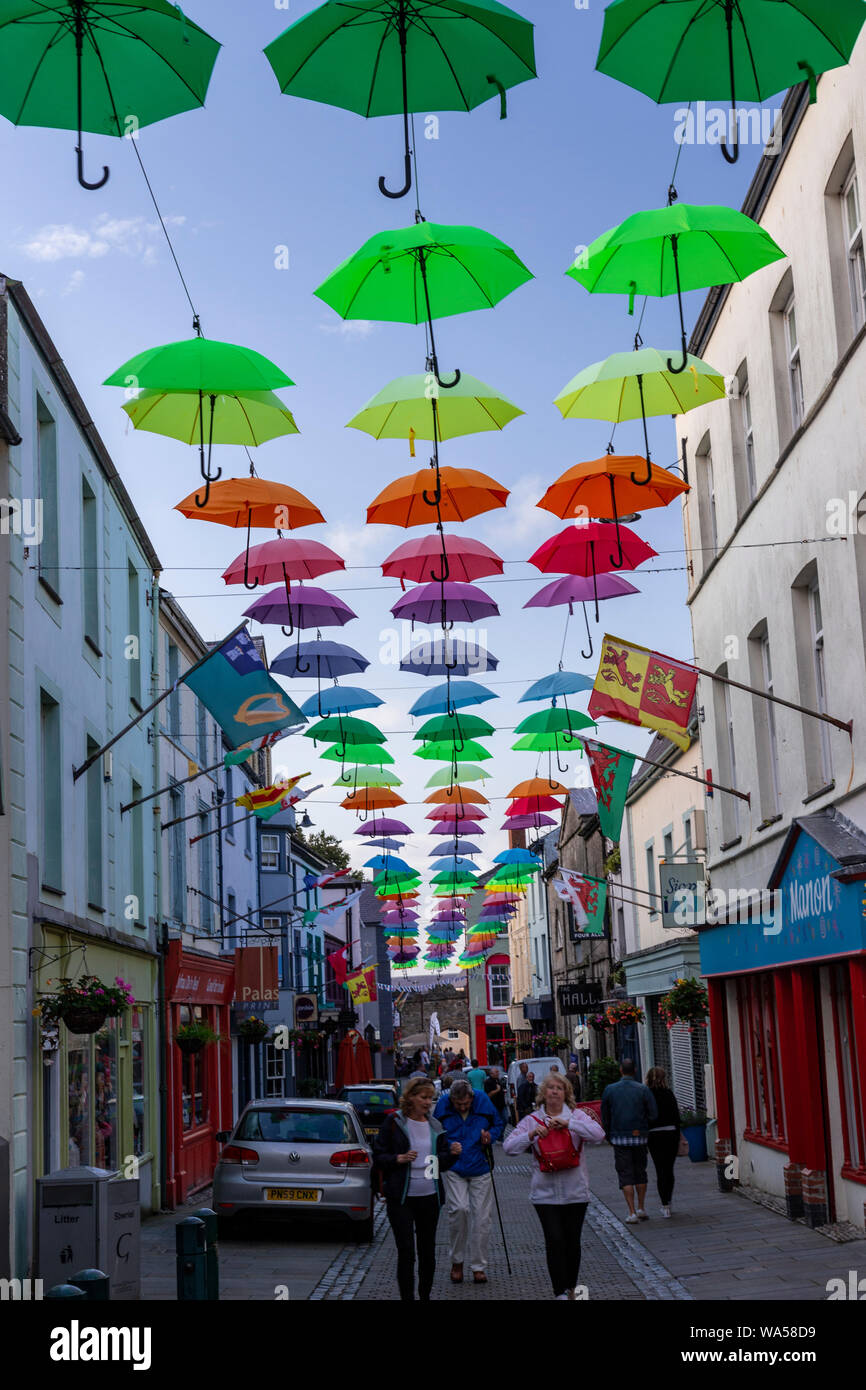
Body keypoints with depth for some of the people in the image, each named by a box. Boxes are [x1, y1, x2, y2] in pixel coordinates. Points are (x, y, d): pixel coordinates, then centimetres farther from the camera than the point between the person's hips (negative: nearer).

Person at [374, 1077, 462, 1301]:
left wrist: (452, 1153, -8)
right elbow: (378, 1156, -3)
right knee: (406, 1251, -6)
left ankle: (425, 1296, 25)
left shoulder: (435, 1126, 9)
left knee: (427, 1250, 11)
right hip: (401, 1197, -4)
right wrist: (399, 1158, -19)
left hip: (430, 1197, 4)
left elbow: (442, 1164, 12)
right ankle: (407, 1298, 0)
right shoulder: (394, 1123, -3)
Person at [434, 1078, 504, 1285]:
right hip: (454, 1169, -1)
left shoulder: (483, 1102, -6)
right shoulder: (443, 1107, -6)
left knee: (481, 1216, 2)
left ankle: (478, 1266, 14)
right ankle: (457, 1261, 2)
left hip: (480, 1168, 1)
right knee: (459, 1209, -17)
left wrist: (491, 1136, -9)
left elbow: (498, 1124, 10)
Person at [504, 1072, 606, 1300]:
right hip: (545, 1193, -1)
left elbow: (598, 1135, -15)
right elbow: (509, 1147, -3)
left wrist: (568, 1123, -21)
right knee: (555, 1240, -9)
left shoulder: (577, 1116, 2)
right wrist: (532, 1134, -19)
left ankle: (571, 1288, 27)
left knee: (572, 1241, 9)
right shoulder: (532, 1120, 4)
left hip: (575, 1192, 1)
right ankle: (560, 1293, -3)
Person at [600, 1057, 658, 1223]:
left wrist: (610, 1135, 14)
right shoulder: (643, 1090, -6)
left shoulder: (609, 1090, -3)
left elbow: (604, 1116, 2)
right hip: (639, 1137, 1)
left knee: (625, 1175, 3)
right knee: (640, 1172, 16)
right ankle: (641, 1209, 19)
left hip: (619, 1137, -1)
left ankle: (632, 1213, -3)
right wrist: (643, 1127, 11)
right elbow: (653, 1115, -8)